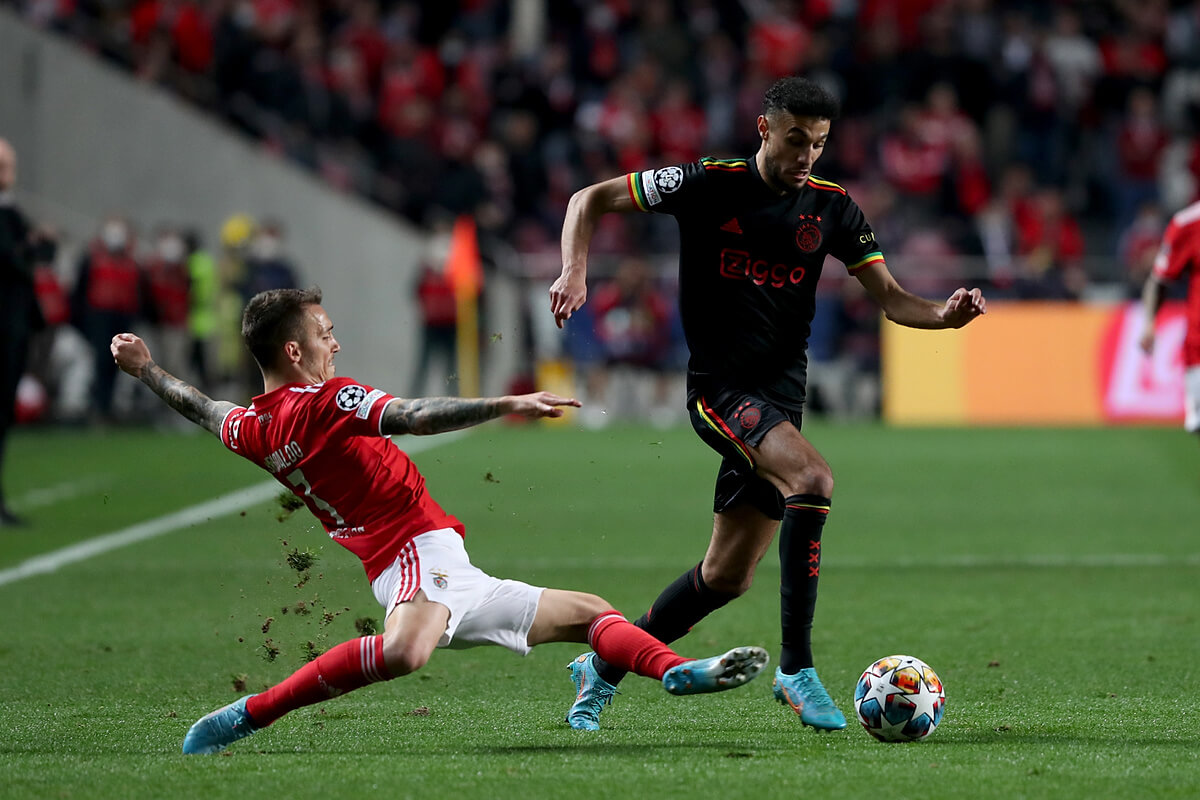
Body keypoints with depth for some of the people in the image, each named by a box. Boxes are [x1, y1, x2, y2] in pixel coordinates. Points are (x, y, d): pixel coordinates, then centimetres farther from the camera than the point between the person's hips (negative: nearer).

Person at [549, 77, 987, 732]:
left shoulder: (831, 206, 5)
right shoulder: (708, 185, -6)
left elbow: (889, 297, 5)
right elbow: (589, 200, 0)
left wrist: (945, 314, -16)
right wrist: (575, 271, -17)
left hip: (781, 395, 5)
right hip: (719, 387, -5)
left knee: (728, 575, 6)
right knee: (812, 477, -31)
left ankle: (603, 667, 26)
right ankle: (796, 668, -25)